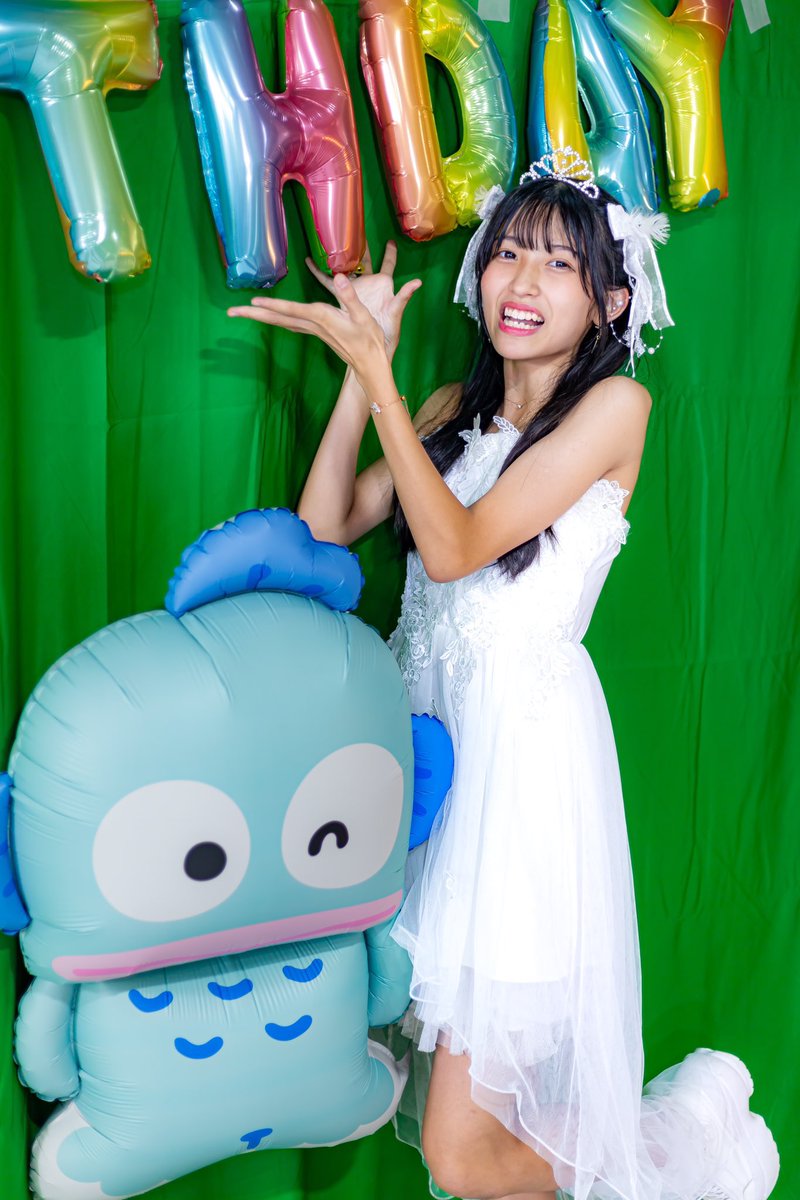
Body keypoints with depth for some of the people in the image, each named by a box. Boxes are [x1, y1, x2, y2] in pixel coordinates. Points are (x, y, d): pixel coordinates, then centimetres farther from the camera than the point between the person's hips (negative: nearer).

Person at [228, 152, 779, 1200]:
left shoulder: (614, 404, -5)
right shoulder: (455, 407, 13)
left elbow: (454, 547, -14)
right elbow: (323, 527, 5)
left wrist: (378, 374, -14)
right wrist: (363, 364, 1)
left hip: (524, 735, -6)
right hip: (421, 720, 6)